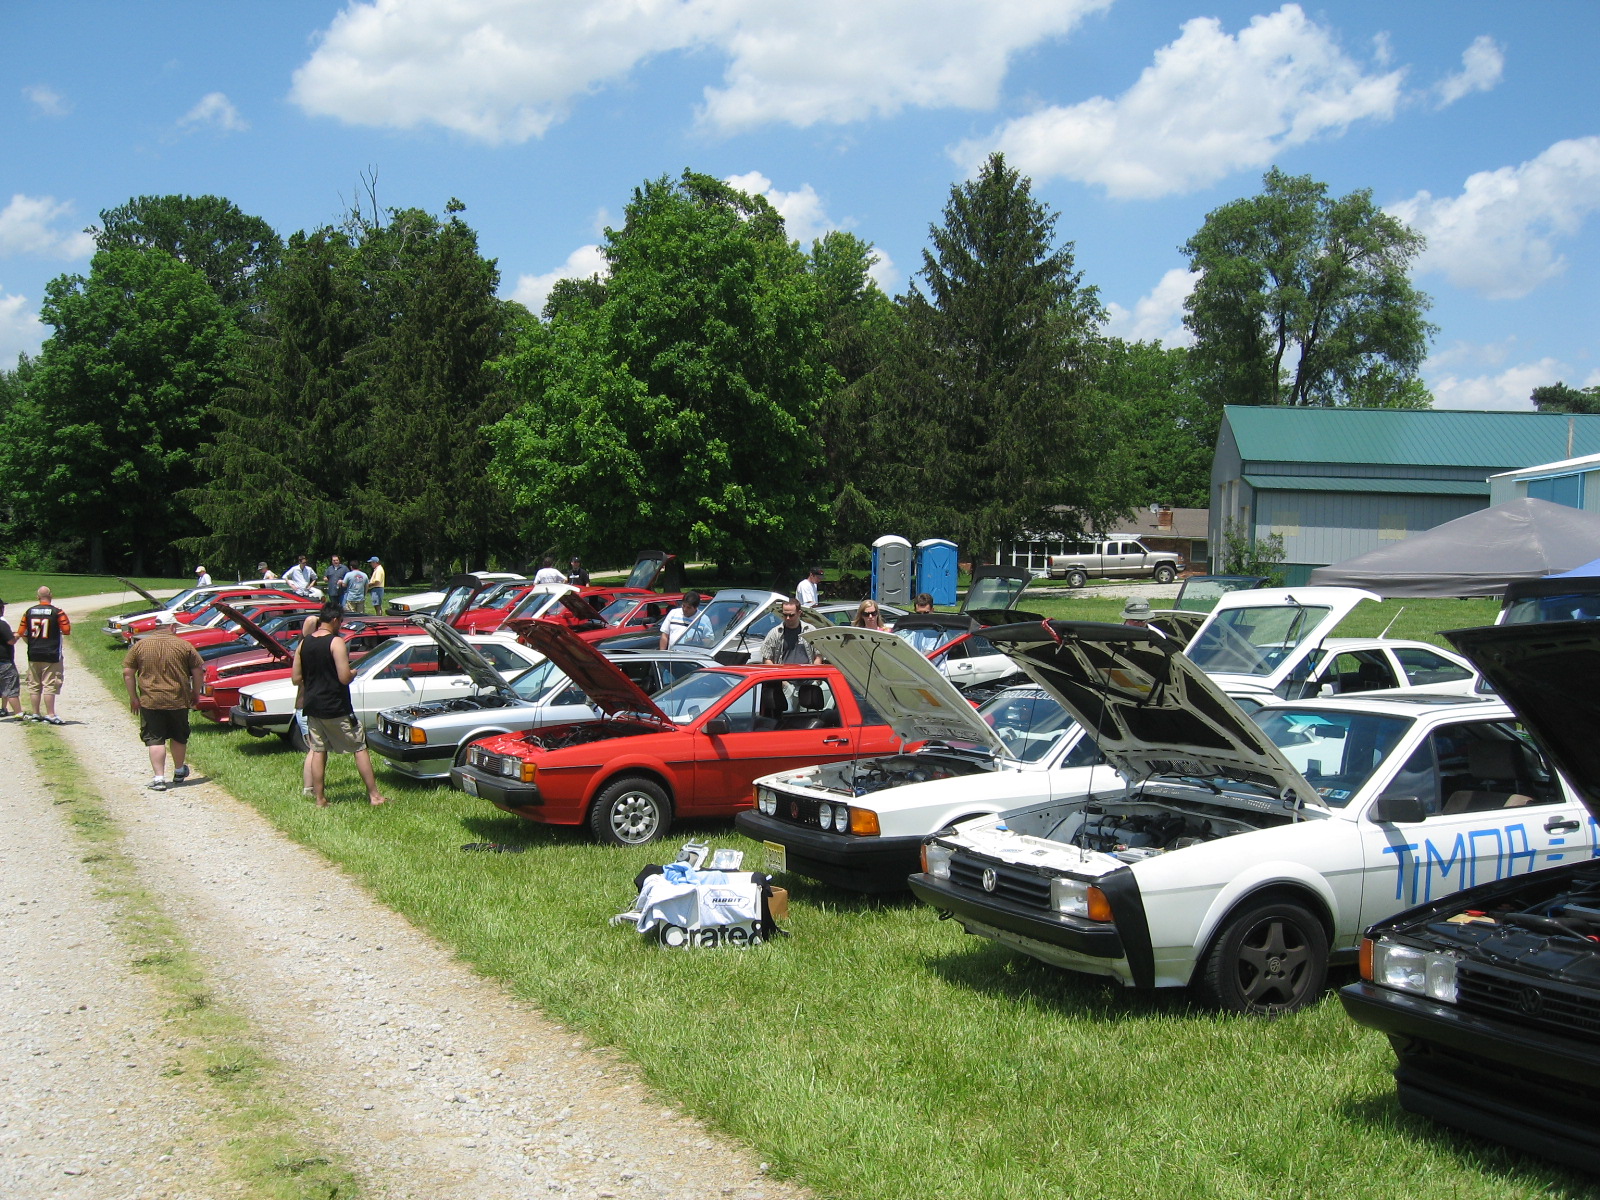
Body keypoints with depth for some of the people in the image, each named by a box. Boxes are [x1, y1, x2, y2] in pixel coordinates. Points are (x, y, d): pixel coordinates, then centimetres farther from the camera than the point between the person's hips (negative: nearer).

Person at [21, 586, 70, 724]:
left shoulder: (29, 612, 4)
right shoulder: (57, 612, -9)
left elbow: (23, 634, 5)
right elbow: (67, 630, -9)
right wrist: (69, 621, 11)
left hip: (33, 655, 4)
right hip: (51, 655, -4)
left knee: (34, 685, 12)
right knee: (50, 686, -3)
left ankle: (35, 714, 16)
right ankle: (50, 715, -6)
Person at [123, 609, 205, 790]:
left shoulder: (140, 646, 2)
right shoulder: (184, 646, -2)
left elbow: (127, 673, 2)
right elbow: (198, 671, 0)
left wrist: (133, 697, 10)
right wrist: (195, 694, 12)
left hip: (150, 702, 0)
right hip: (178, 701, 0)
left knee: (155, 739, 2)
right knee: (179, 737, 18)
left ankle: (159, 778, -6)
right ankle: (179, 771, 33)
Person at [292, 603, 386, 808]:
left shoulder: (303, 644, 5)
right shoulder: (336, 642, -14)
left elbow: (296, 679, 6)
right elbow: (345, 677, -19)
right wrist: (354, 673, 2)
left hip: (313, 706, 6)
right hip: (336, 708, -6)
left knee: (317, 750, 13)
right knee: (360, 747, 3)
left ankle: (320, 799, 12)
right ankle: (374, 794, 3)